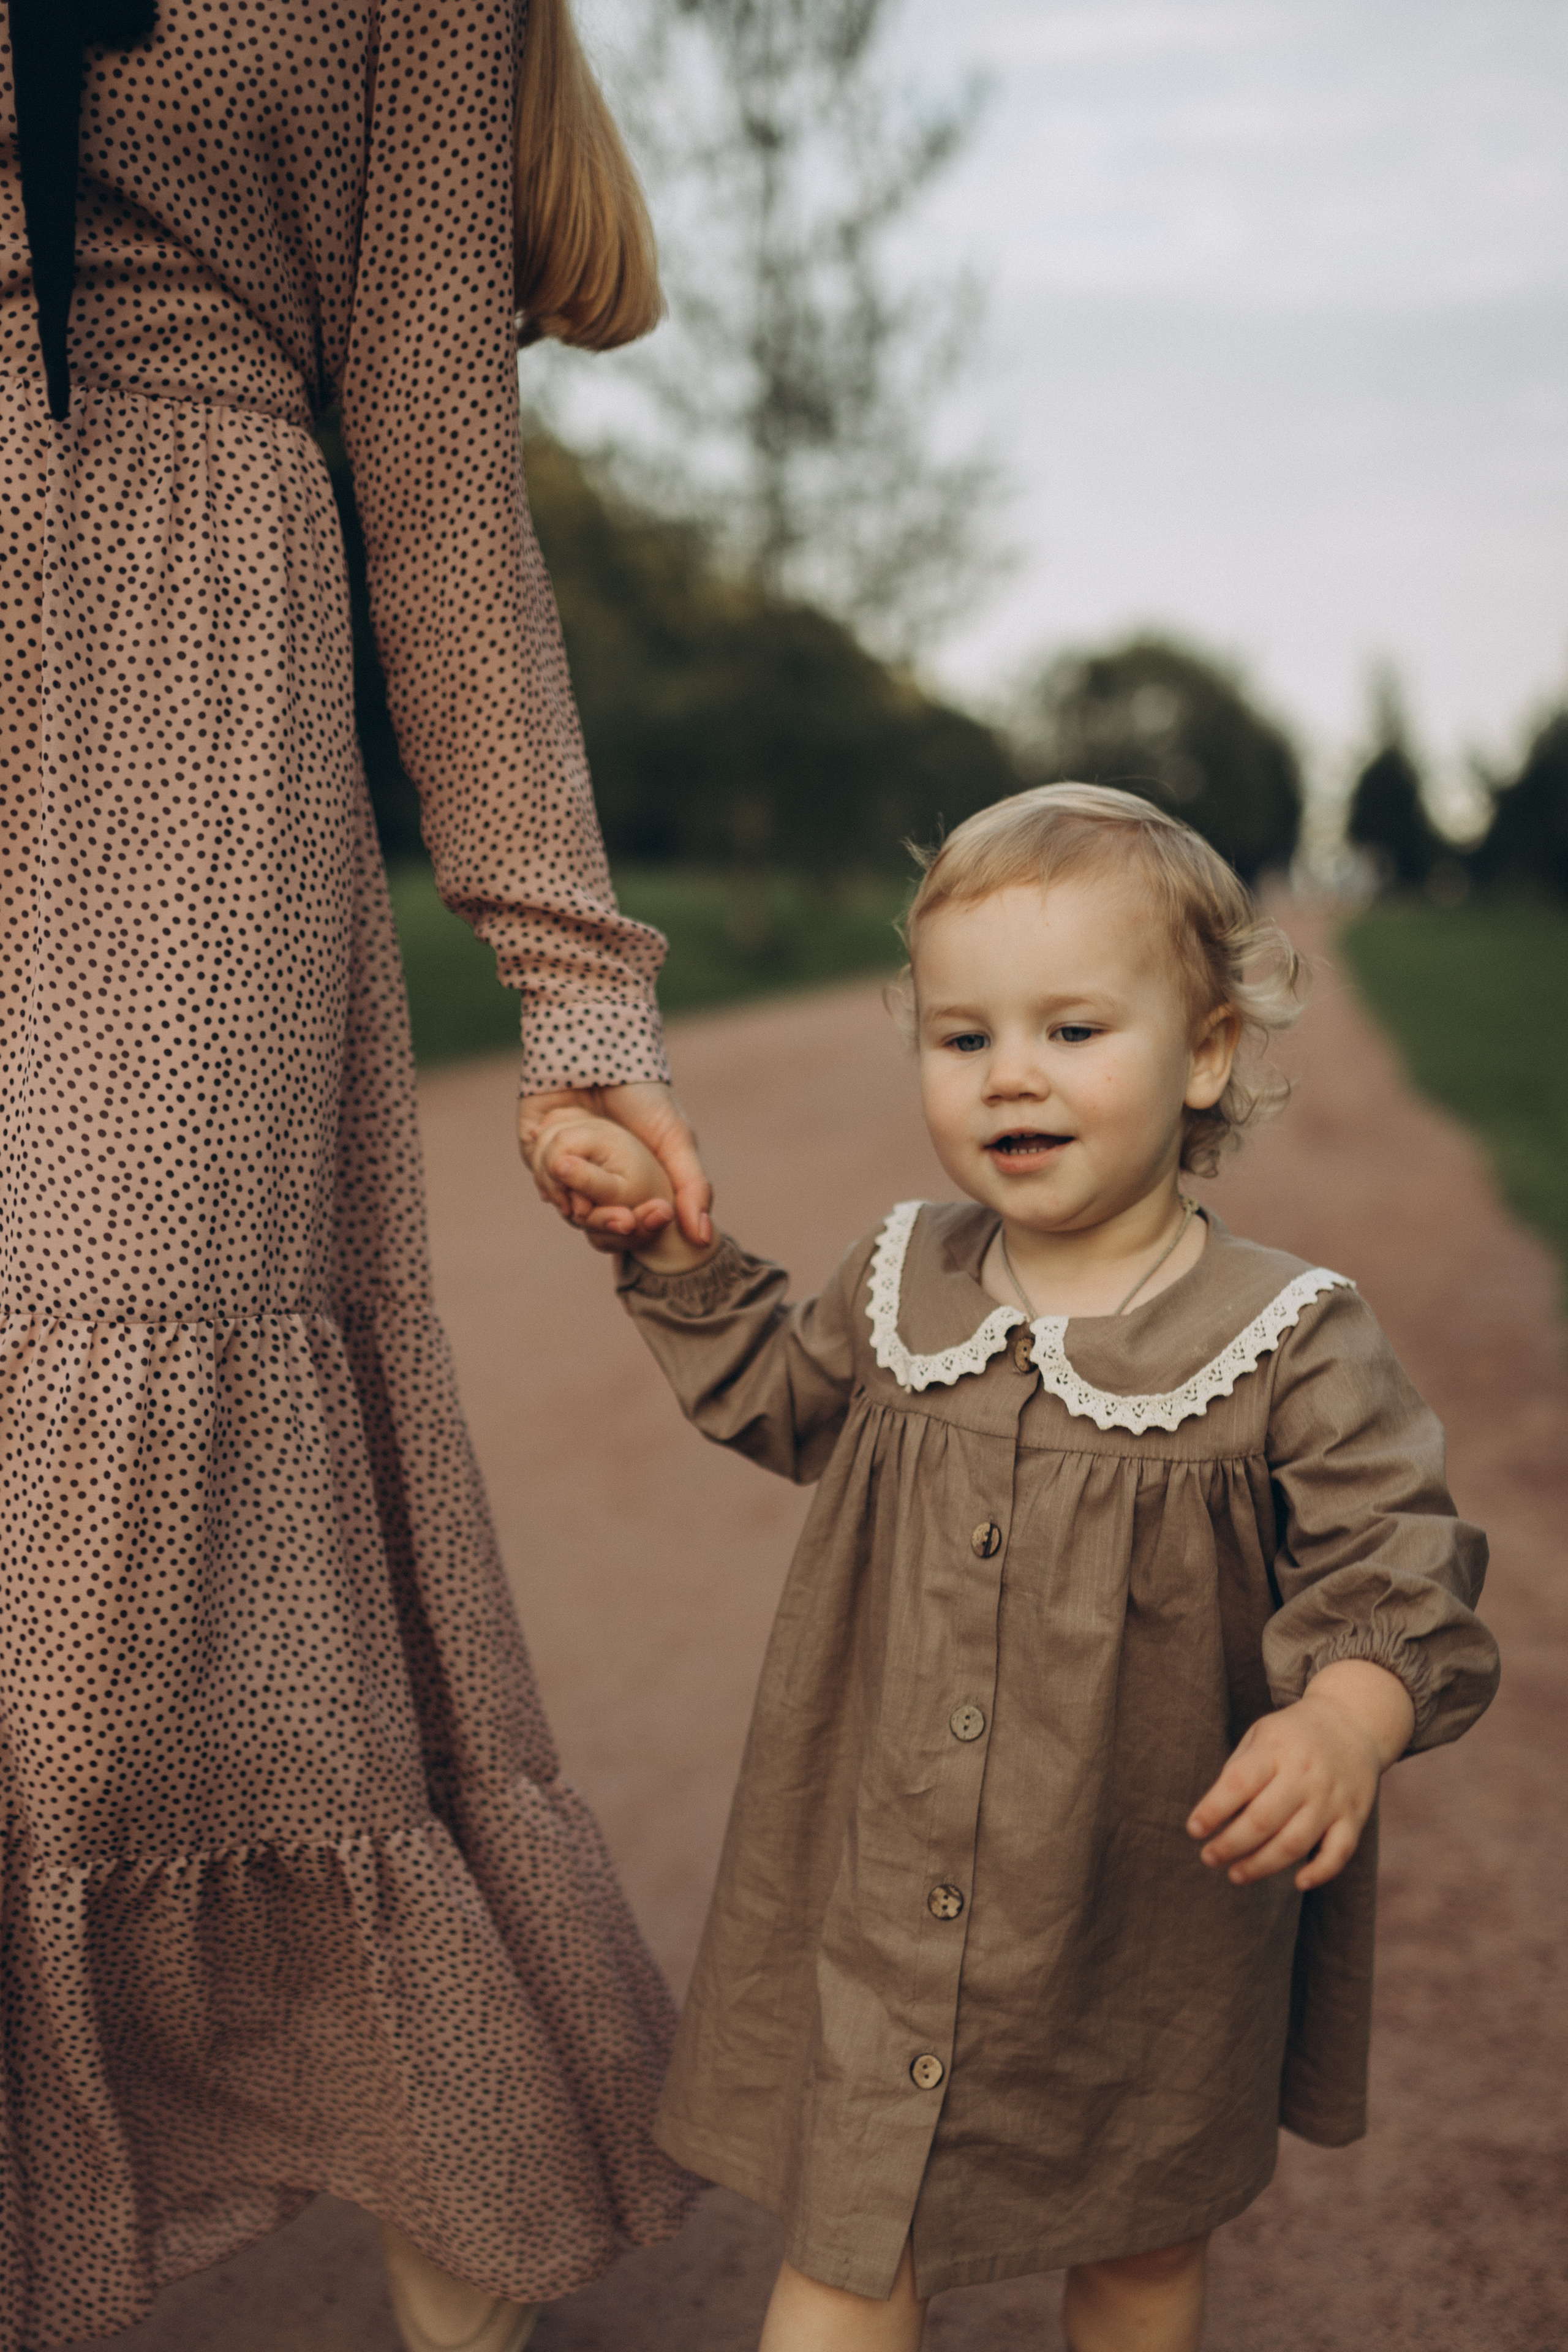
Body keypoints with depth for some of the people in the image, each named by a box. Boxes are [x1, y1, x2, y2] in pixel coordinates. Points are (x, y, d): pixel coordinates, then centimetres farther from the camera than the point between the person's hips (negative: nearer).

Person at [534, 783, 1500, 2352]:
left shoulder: (1291, 1349, -15)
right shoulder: (900, 1291, -2)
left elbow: (1398, 1582, -15)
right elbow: (776, 1397, 18)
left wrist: (1346, 1723, -36)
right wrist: (672, 1246, 7)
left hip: (1149, 1929, -2)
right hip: (878, 1913, 2)